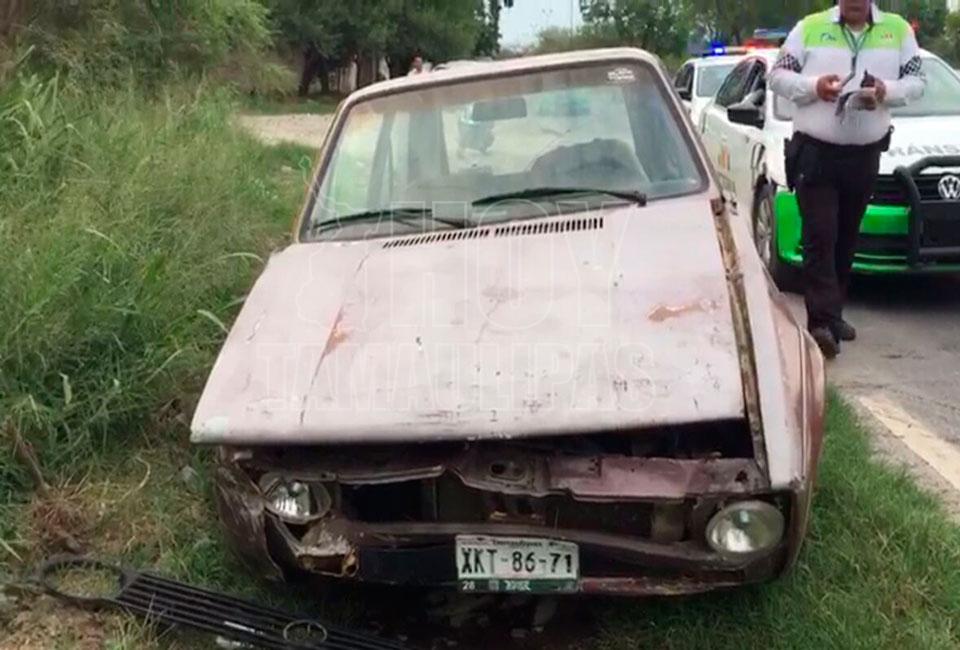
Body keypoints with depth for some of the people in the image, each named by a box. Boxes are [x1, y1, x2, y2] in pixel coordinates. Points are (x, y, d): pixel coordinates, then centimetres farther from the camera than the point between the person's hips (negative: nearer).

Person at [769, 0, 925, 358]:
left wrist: (887, 91, -13)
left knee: (846, 238, 11)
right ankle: (823, 321, -13)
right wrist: (813, 86, -16)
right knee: (820, 237, -10)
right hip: (814, 152, -3)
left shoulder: (898, 30, 8)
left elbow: (917, 81, 9)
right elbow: (778, 76, 3)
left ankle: (830, 314, 22)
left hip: (865, 155, 3)